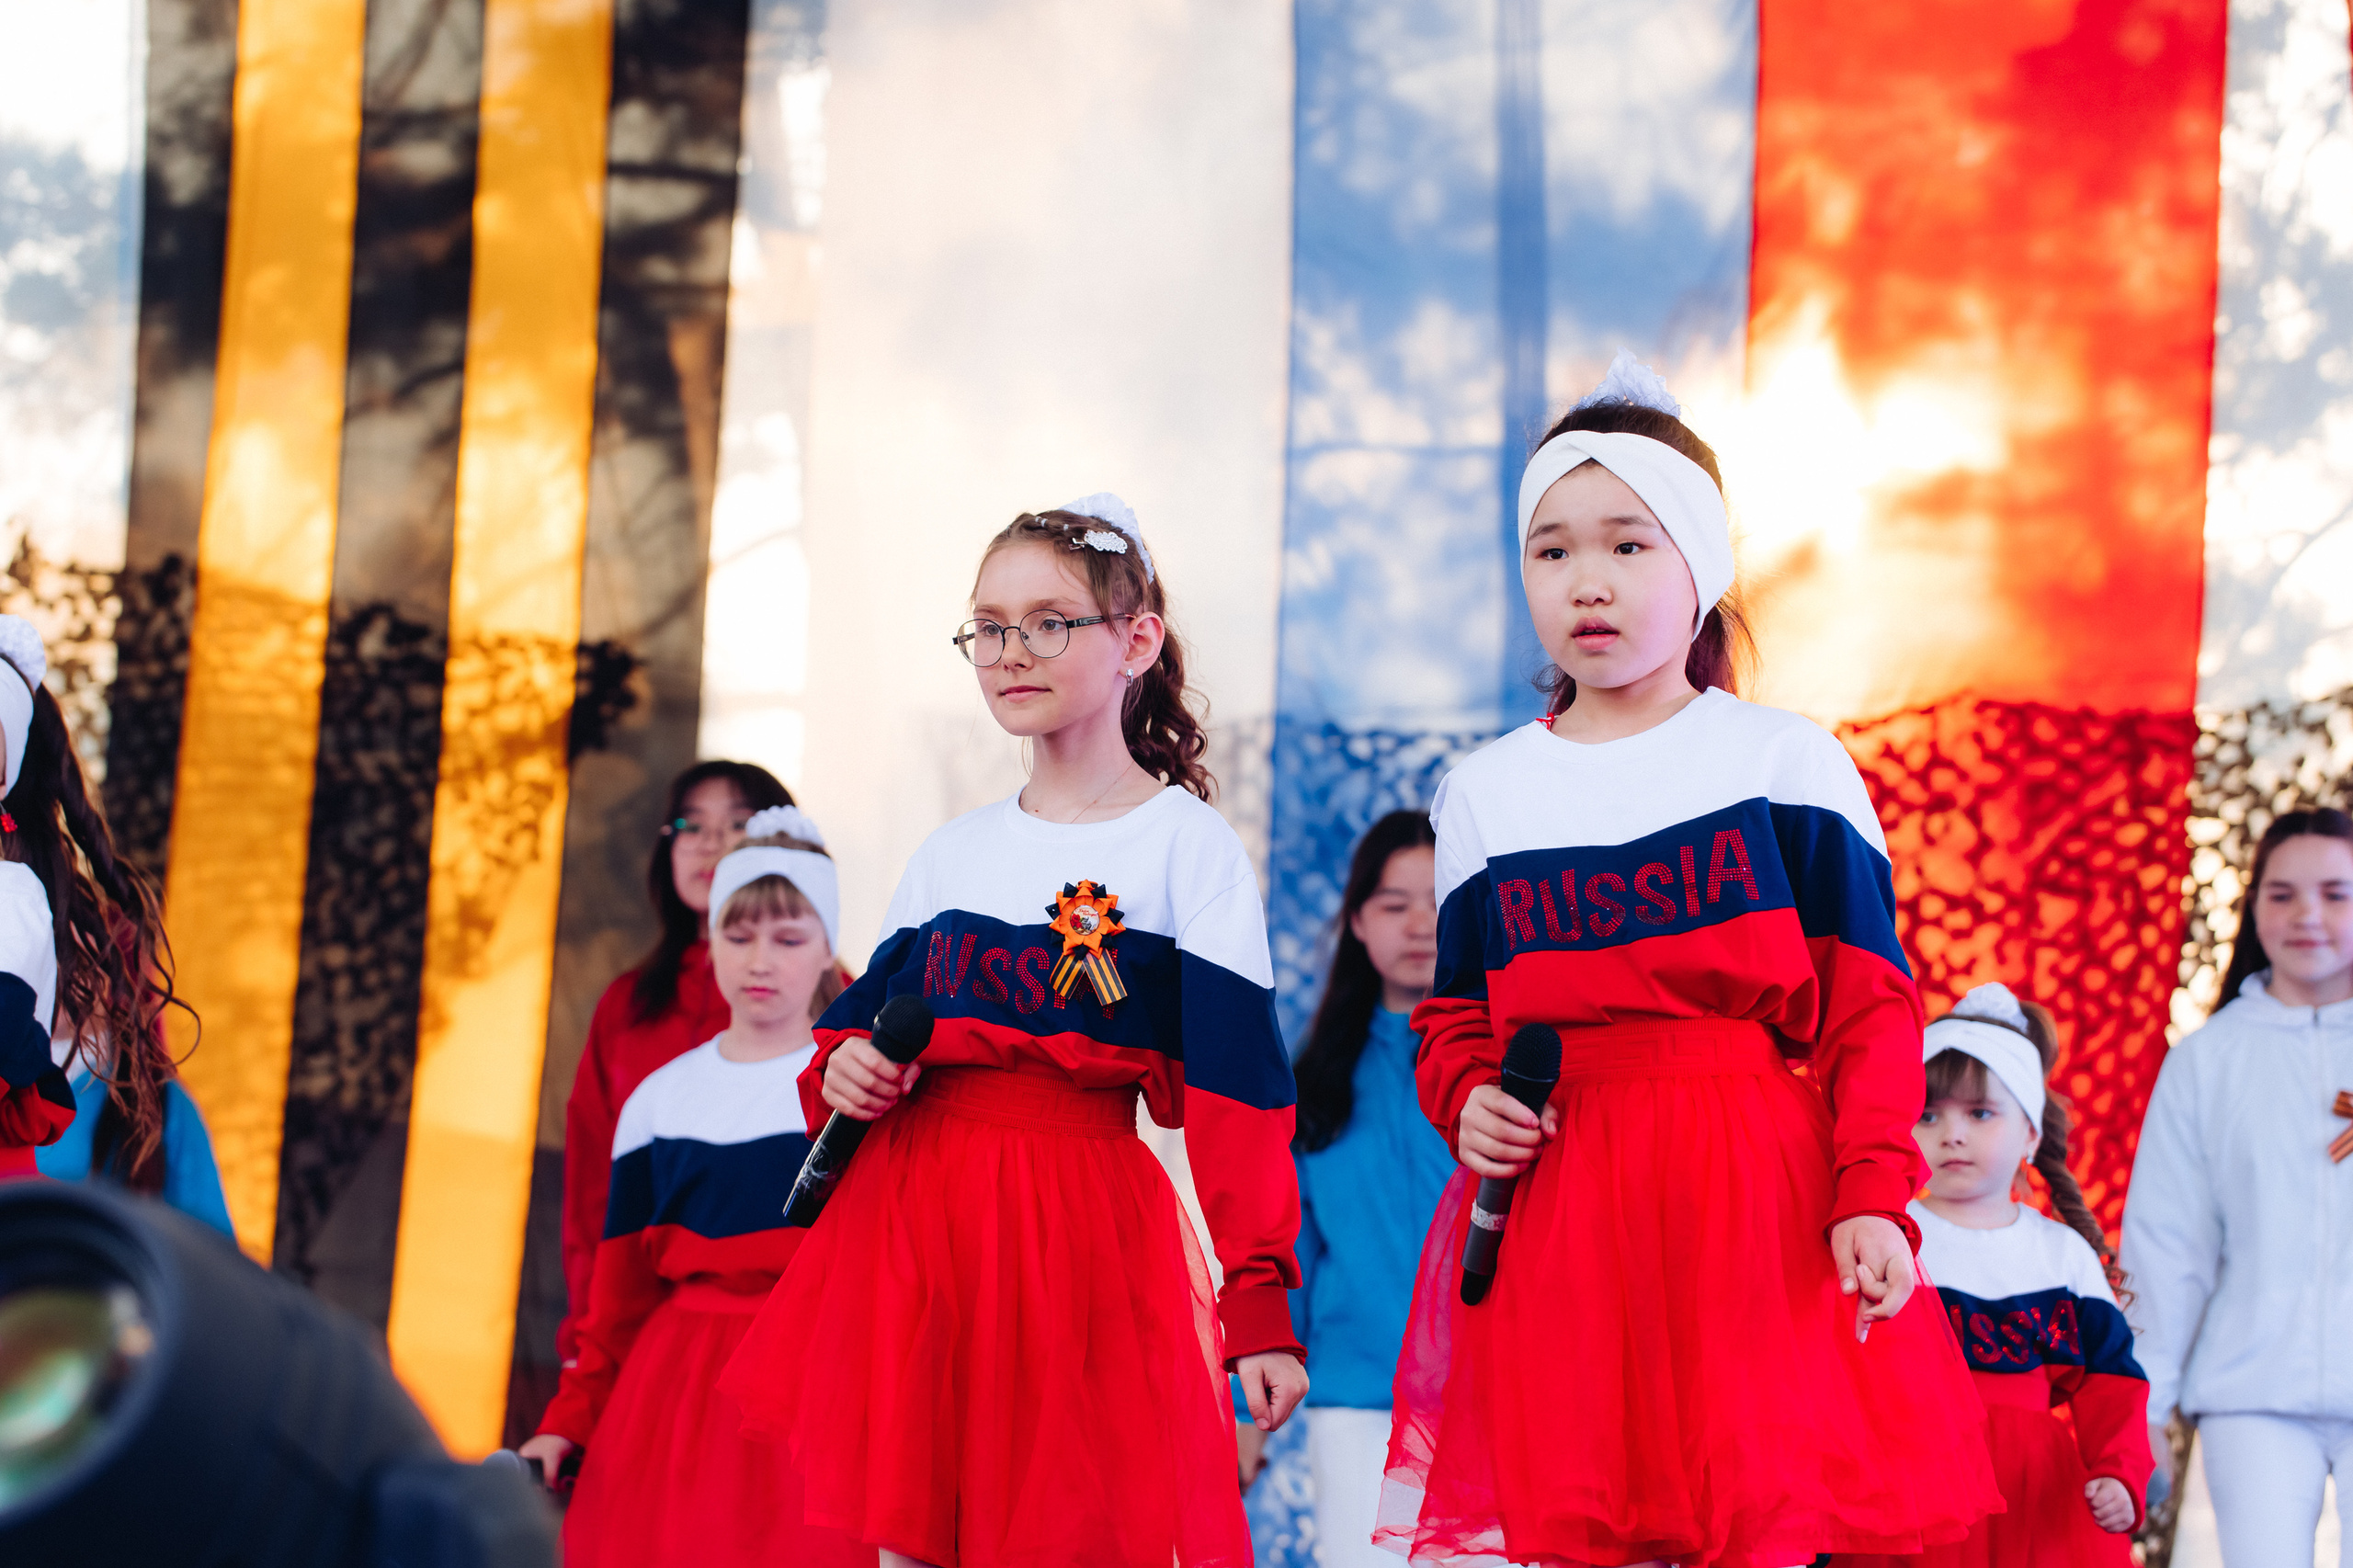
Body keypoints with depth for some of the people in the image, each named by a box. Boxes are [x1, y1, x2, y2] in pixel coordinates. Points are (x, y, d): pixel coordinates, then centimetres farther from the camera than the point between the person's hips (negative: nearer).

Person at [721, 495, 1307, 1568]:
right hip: (910, 1216, 5)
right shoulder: (953, 854, 13)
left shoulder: (1188, 846, -3)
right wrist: (839, 1072, -4)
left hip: (1079, 1230, -5)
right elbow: (862, 1020, 22)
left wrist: (1260, 1305, -13)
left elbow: (1237, 1089, -8)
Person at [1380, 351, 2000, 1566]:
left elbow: (1869, 1004, 0)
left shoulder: (1786, 764, 3)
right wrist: (1466, 1100, -3)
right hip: (1551, 1201, 2)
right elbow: (1457, 1017, 19)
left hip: (1756, 1192, -2)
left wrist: (1873, 1195, -9)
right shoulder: (1483, 796, 12)